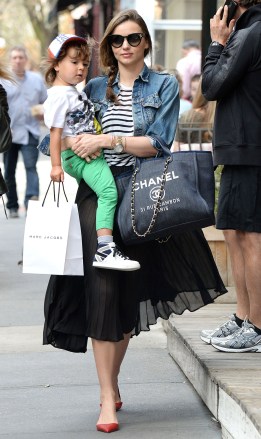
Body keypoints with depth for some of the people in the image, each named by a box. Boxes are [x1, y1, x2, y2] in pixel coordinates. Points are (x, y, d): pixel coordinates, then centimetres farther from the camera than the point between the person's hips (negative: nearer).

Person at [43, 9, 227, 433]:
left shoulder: (164, 86, 5)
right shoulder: (94, 88, 13)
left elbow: (158, 143, -7)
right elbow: (65, 130, 20)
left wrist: (107, 140, -14)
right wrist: (75, 143, 0)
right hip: (97, 194, 0)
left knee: (131, 291, 6)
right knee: (103, 289, -11)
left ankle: (112, 384, 22)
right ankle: (108, 397, -9)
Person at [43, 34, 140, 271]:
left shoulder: (75, 91, 17)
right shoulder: (59, 96, -12)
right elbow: (56, 132, -16)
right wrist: (56, 165, -18)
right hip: (77, 155, -11)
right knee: (108, 191, -24)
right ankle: (105, 250, -34)